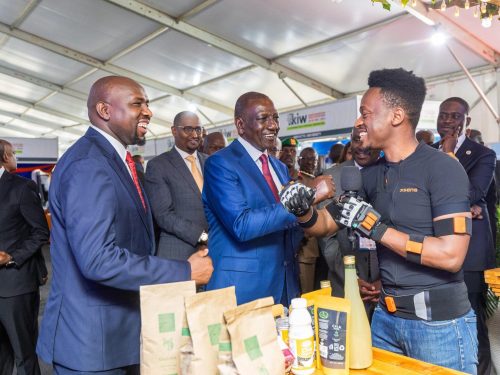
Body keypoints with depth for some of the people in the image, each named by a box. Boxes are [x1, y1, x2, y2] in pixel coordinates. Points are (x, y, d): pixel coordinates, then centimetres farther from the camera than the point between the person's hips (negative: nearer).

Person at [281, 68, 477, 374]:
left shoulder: (442, 168, -15)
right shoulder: (370, 175, 4)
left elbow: (451, 255, -23)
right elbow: (325, 225, 7)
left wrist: (376, 227, -24)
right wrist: (303, 210, -14)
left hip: (439, 322, -6)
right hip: (386, 316, 6)